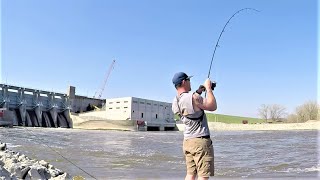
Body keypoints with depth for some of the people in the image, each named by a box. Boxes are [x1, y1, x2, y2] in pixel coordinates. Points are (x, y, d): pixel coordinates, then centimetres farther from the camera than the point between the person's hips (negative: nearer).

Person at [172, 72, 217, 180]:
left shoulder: (175, 101, 5)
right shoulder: (193, 97, -19)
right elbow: (213, 107, -11)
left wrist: (198, 92, 18)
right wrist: (208, 88, -2)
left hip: (187, 141, 8)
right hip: (200, 140, -8)